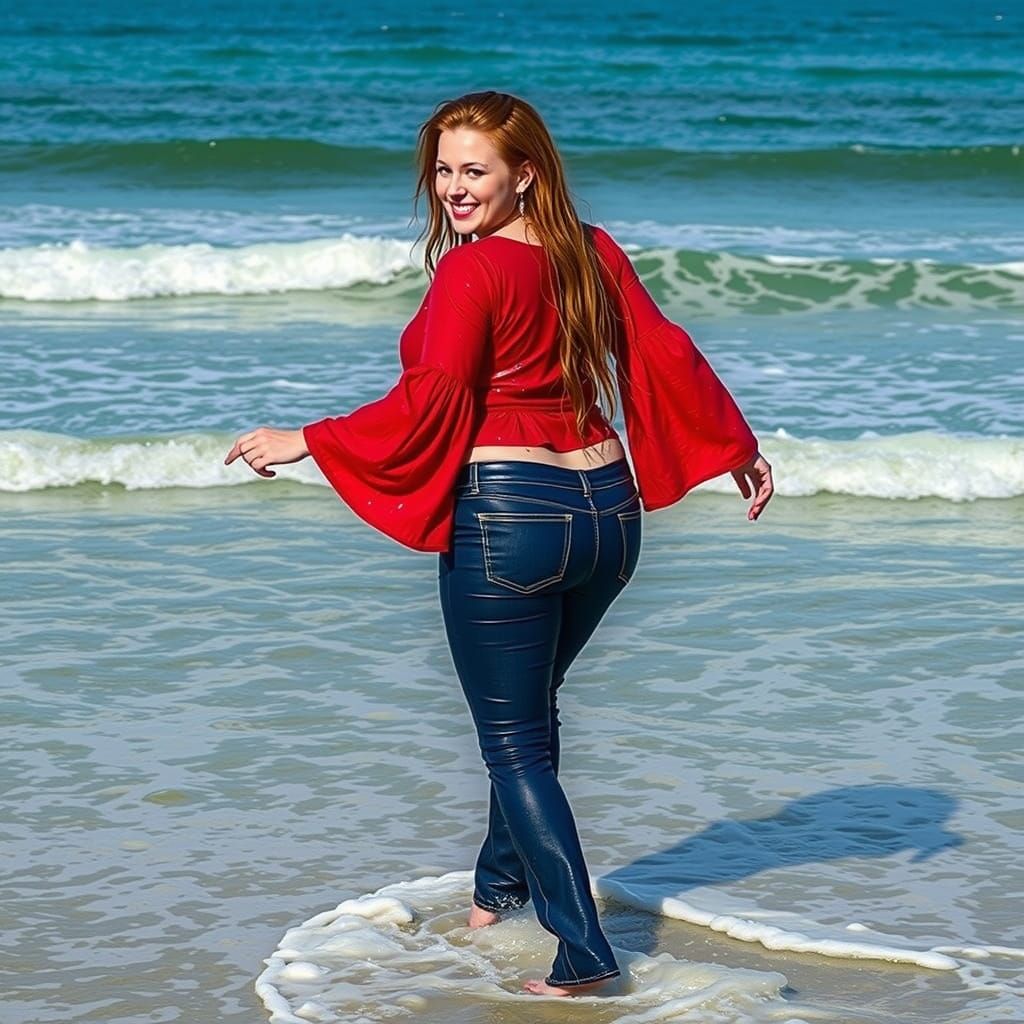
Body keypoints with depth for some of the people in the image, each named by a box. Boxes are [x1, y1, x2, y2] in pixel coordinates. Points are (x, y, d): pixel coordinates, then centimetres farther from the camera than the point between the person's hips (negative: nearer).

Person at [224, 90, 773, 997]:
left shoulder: (471, 274, -12)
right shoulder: (593, 252, 7)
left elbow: (428, 406, -16)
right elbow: (664, 351, 8)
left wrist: (304, 443, -8)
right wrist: (738, 448, 18)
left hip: (506, 516, -7)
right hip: (609, 512, 7)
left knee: (516, 741, 1)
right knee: (528, 707, 27)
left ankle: (583, 955, -6)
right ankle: (502, 883, 43)